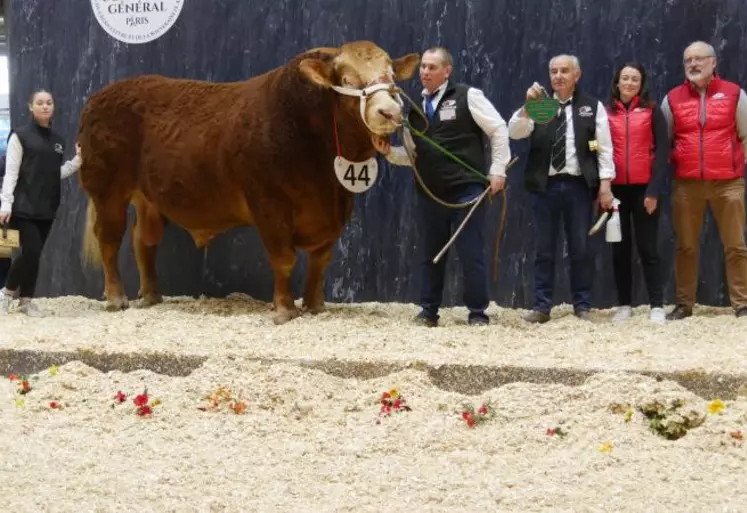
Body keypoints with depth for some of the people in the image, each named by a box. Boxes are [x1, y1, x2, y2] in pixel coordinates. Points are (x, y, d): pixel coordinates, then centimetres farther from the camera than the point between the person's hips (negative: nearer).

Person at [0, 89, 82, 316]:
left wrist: (78, 160, 4)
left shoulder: (58, 140, 12)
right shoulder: (20, 135, -4)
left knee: (36, 254, 8)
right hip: (25, 205, -6)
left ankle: (26, 300, 16)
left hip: (47, 207, 6)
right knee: (31, 250, -14)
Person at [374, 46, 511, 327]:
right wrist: (389, 152, -4)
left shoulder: (467, 96, -4)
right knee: (431, 253, 11)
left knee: (471, 253, -1)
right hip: (429, 193, 5)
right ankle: (428, 311, 20)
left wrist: (497, 170, -7)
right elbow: (413, 155, 15)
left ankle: (478, 313, 8)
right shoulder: (414, 106, 11)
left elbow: (499, 130, -4)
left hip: (466, 189, -5)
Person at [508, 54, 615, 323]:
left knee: (580, 248, 4)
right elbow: (515, 132, -5)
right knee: (544, 249, 4)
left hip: (578, 185, -1)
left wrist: (605, 184, -6)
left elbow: (604, 147, 2)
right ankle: (541, 306, 9)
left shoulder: (592, 106, 4)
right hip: (545, 185, 1)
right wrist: (528, 105, -19)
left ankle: (582, 305, 12)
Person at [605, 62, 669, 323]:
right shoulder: (607, 112, 7)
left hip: (644, 188, -2)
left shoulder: (652, 111, 1)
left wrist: (654, 190, -11)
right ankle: (624, 304, 14)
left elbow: (662, 151, -3)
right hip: (615, 188, 2)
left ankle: (657, 306, 2)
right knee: (620, 248, 7)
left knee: (648, 247, 0)